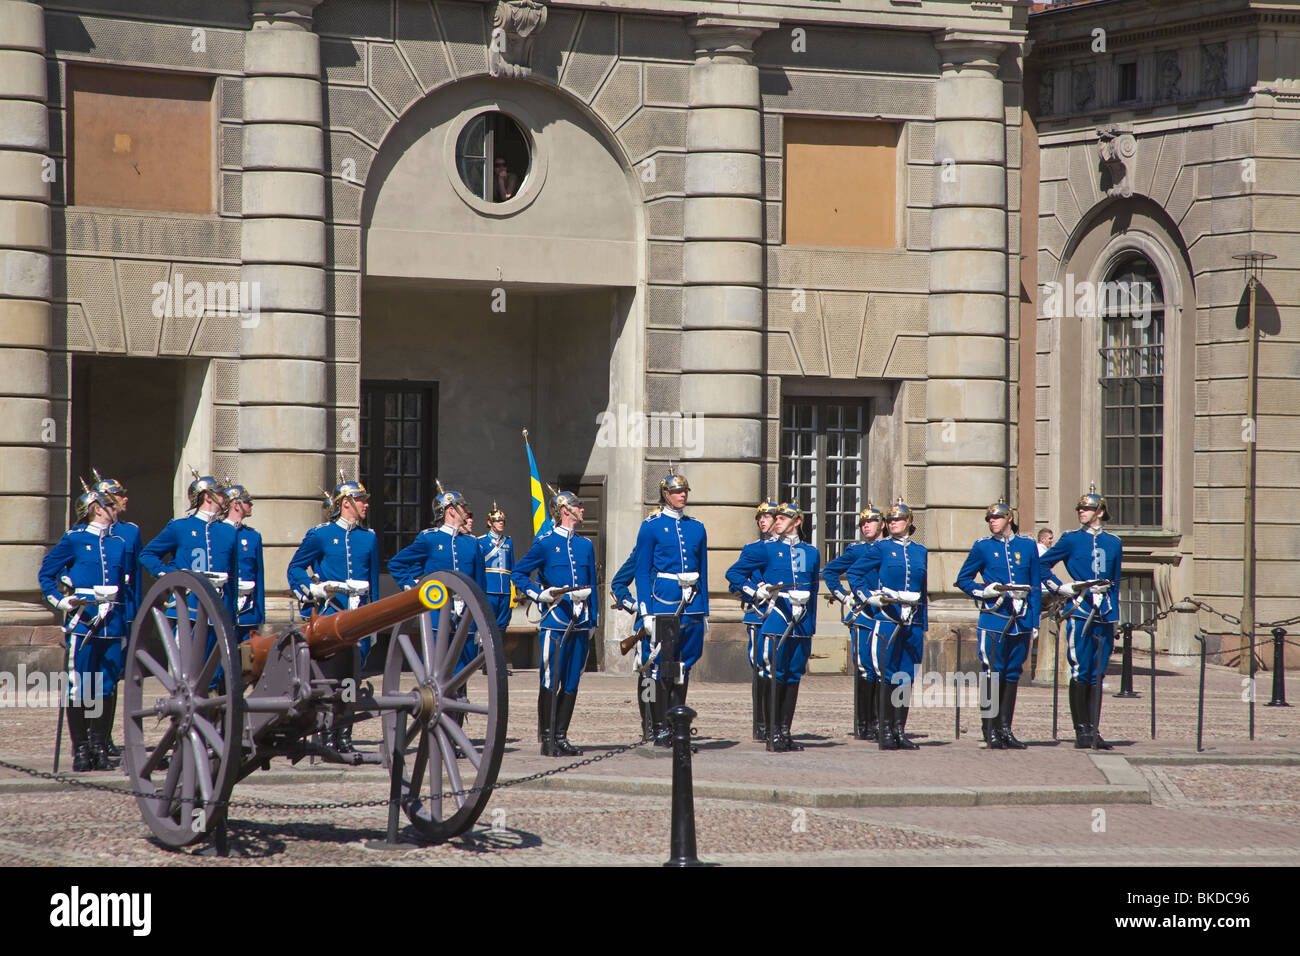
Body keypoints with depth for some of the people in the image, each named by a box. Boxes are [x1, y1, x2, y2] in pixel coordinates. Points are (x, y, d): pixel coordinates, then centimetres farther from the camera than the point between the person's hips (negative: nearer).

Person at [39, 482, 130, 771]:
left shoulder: (118, 544, 15)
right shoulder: (74, 539, 2)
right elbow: (46, 573, 6)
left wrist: (126, 624, 15)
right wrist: (62, 601, -8)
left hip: (112, 625, 4)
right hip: (82, 623, -4)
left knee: (106, 689, 3)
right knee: (79, 688, -4)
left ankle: (98, 747, 9)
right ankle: (80, 749, 2)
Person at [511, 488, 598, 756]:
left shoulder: (586, 545, 15)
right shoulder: (545, 543, -1)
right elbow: (518, 574, 2)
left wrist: (593, 620, 15)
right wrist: (539, 595, -11)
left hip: (580, 623, 5)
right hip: (555, 621, -5)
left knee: (571, 683, 6)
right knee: (550, 682, -5)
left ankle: (561, 737, 11)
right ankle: (547, 740, 0)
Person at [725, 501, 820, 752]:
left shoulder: (810, 553, 13)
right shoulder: (764, 549, 1)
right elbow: (734, 574, 4)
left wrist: (811, 625, 16)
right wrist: (757, 594, -8)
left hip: (801, 625, 4)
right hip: (776, 618, -4)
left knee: (794, 676, 6)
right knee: (774, 676, -6)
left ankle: (786, 731, 10)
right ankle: (774, 732, -2)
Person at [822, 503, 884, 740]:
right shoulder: (856, 550, 2)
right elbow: (828, 571, 9)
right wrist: (844, 597, 2)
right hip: (863, 615, -3)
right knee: (865, 671, -6)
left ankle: (880, 721, 11)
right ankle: (863, 725, -2)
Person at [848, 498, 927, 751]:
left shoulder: (920, 552, 13)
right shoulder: (881, 548, 2)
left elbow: (924, 591, 17)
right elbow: (854, 573, 5)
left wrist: (924, 625, 14)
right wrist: (869, 597, -6)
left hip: (913, 622, 4)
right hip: (887, 618, -4)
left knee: (907, 677, 4)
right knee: (888, 675, -5)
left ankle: (900, 730, 9)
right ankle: (886, 731, 0)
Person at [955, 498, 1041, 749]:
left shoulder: (1027, 546, 10)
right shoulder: (982, 547, 3)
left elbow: (1036, 587, 12)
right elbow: (963, 580, 10)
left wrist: (1035, 622, 7)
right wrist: (983, 591, -8)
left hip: (1021, 621, 3)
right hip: (994, 619, -3)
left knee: (1013, 674, 7)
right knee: (993, 673, -7)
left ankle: (1005, 729, 13)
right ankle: (991, 731, -4)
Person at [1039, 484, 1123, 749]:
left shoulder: (1113, 543, 12)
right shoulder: (1070, 539, 3)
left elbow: (1115, 582, 17)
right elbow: (1042, 565, 9)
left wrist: (1114, 615, 14)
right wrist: (1060, 588, -3)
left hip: (1104, 614, 3)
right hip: (1079, 610, -3)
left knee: (1097, 673, 4)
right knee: (1080, 672, -5)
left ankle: (1094, 730, 6)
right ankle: (1082, 730, -2)